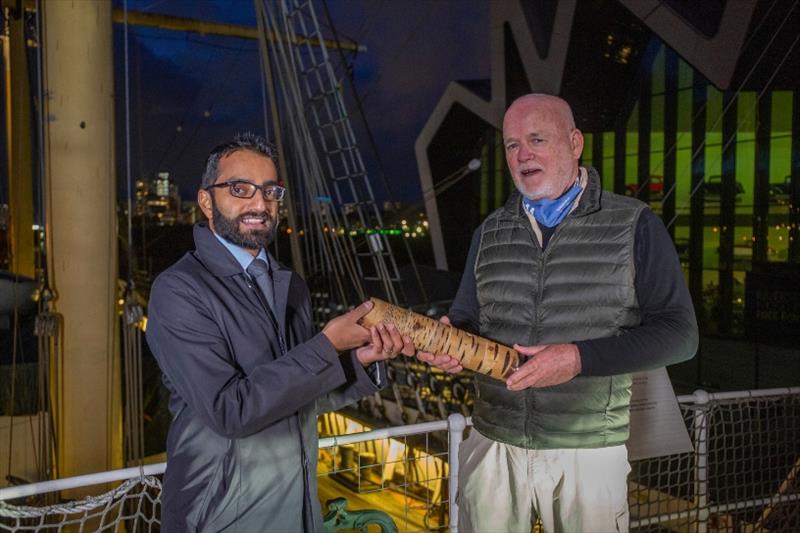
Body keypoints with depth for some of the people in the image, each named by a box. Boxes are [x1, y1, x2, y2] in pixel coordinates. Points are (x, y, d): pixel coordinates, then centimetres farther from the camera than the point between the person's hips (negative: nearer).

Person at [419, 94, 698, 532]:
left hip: (590, 450, -3)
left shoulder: (633, 225, -5)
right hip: (494, 444, 3)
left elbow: (679, 333, -8)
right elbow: (466, 318, 13)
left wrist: (580, 358, -21)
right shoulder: (490, 232, 8)